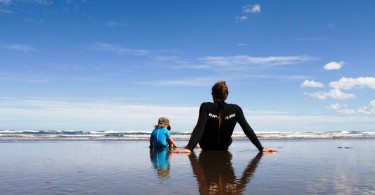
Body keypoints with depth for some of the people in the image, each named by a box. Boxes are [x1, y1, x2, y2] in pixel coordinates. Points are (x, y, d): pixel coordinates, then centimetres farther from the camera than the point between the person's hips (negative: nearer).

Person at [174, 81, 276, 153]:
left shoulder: (206, 107, -23)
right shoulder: (235, 109, -17)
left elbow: (199, 128, -33)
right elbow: (247, 129, -19)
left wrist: (189, 148, -39)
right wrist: (261, 148, -16)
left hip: (206, 148, -1)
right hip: (223, 149, 1)